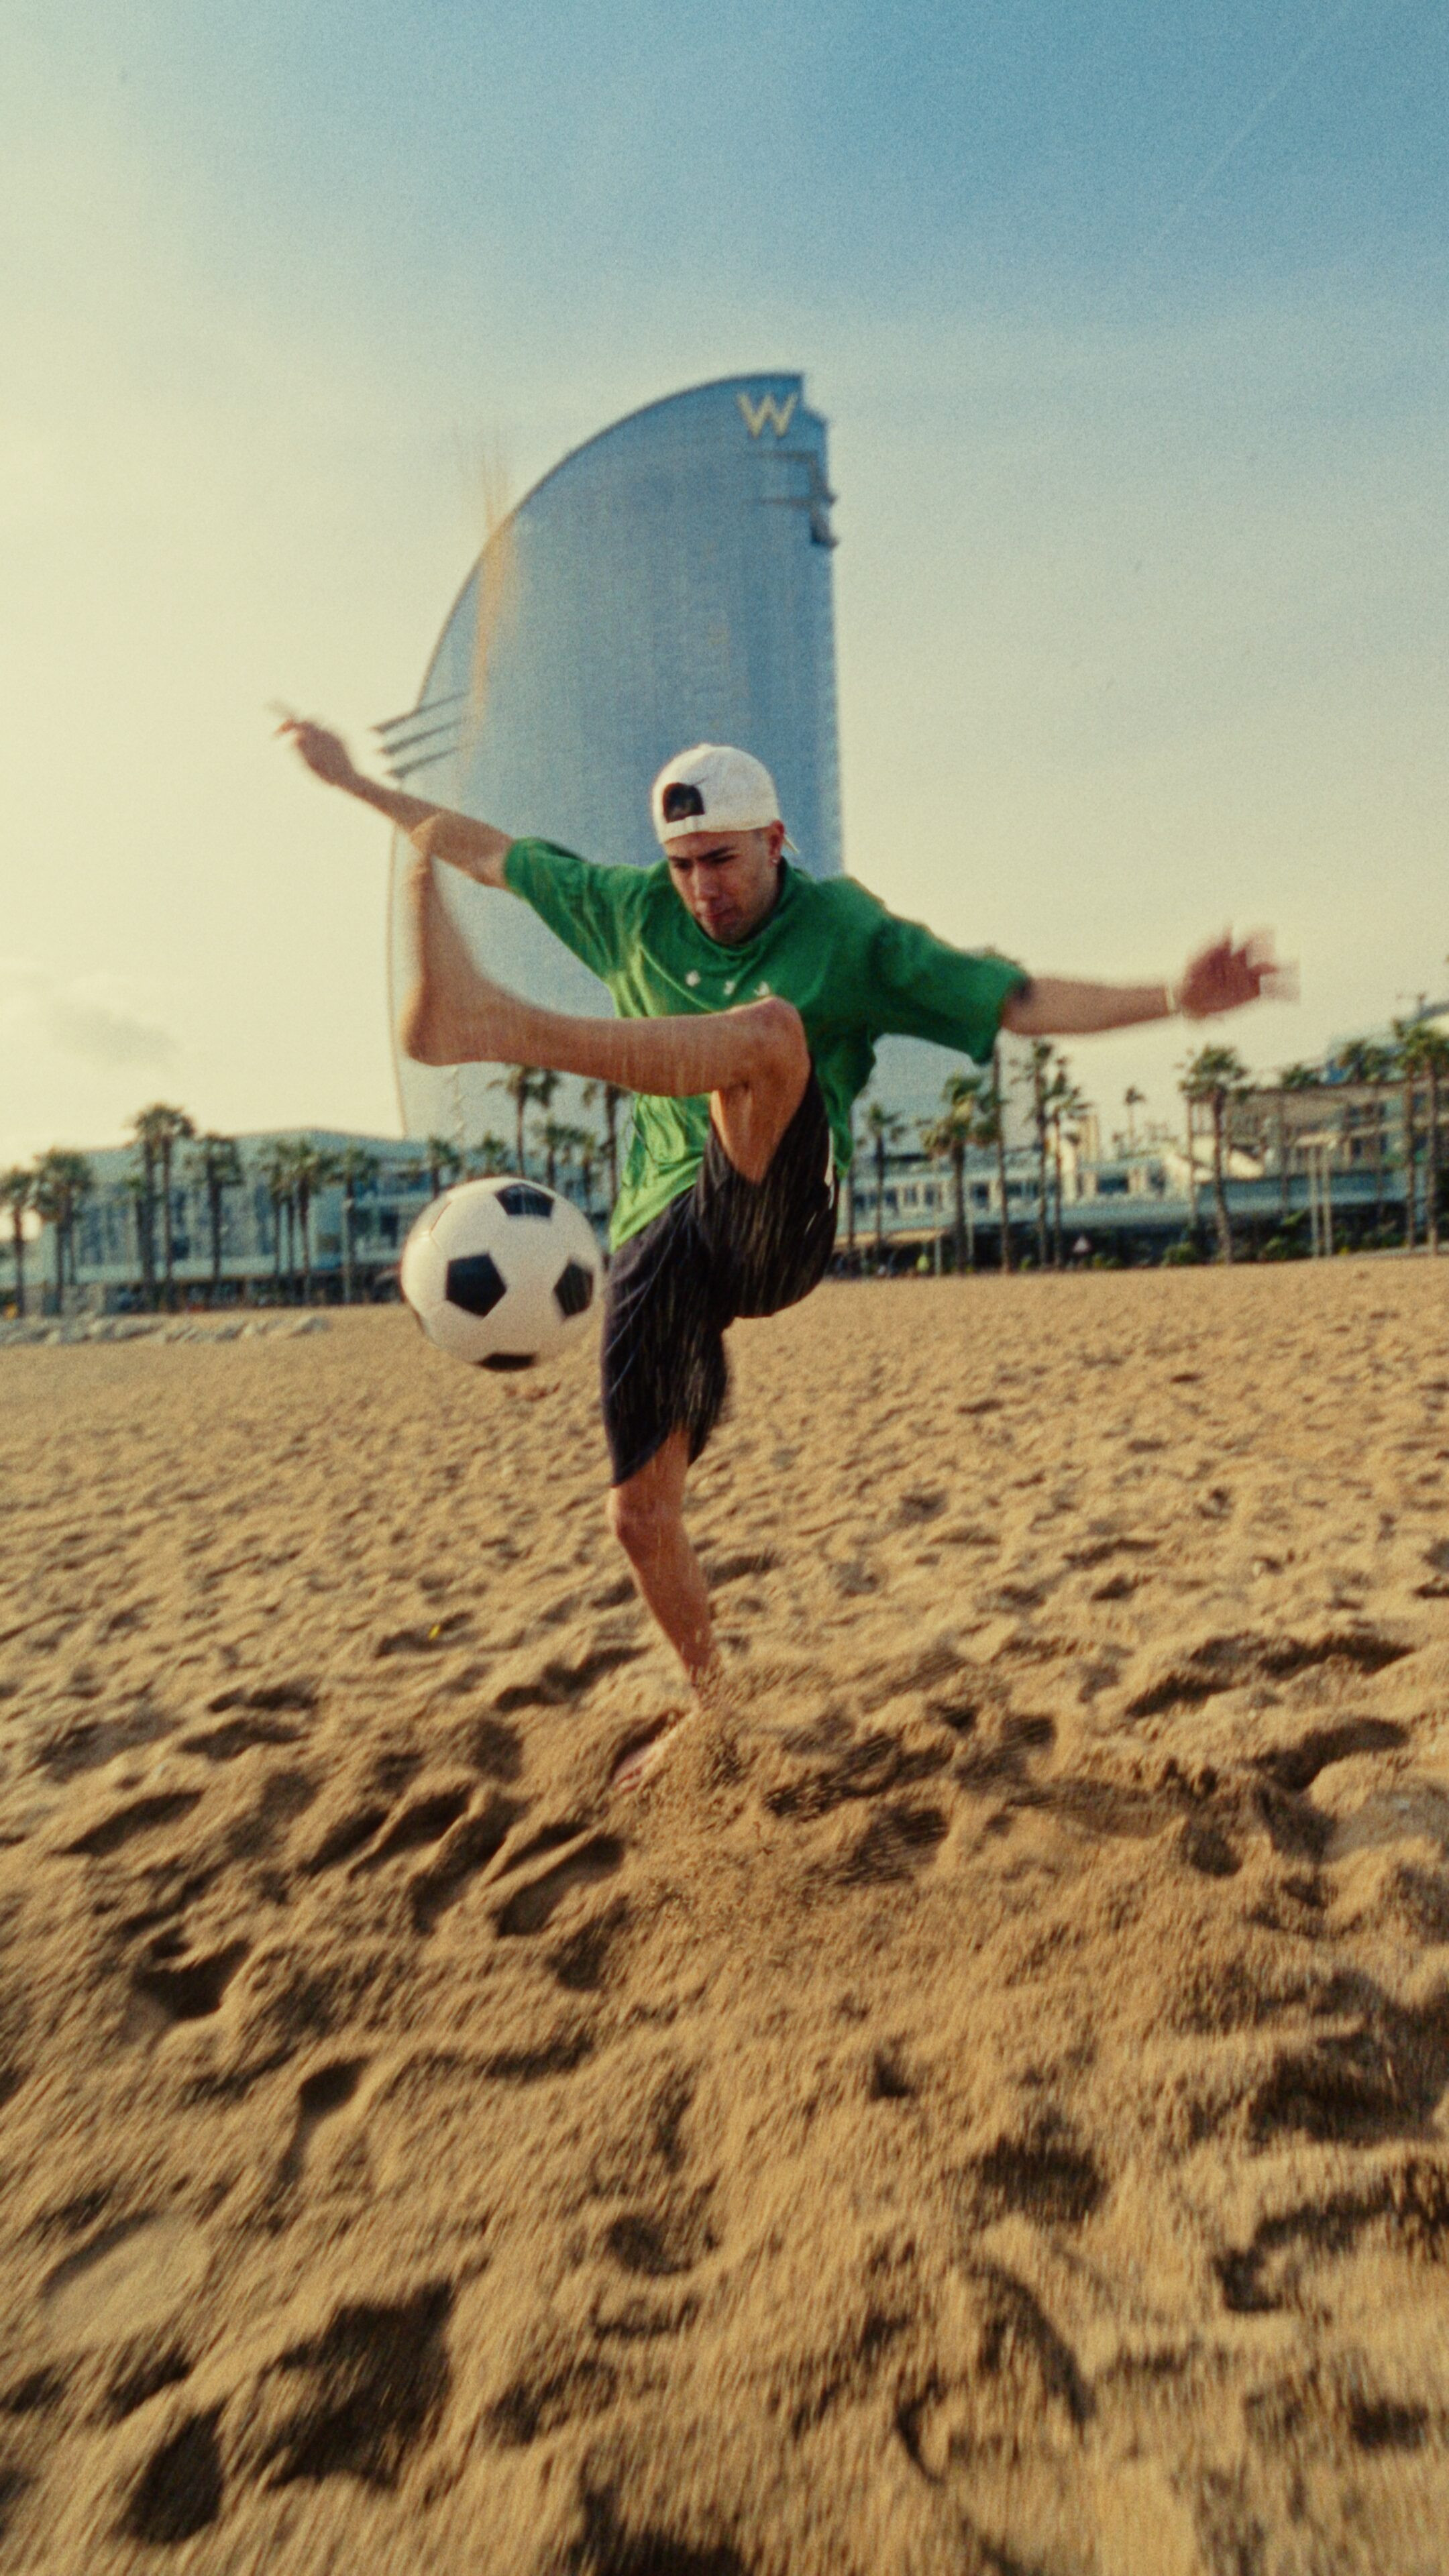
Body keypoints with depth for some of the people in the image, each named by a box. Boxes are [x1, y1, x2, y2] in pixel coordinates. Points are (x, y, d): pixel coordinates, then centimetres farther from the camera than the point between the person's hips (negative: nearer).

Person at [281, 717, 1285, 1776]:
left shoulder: (847, 930, 5)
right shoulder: (633, 911, 14)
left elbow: (1021, 1003, -2)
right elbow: (493, 853, 23)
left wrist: (1173, 999, -15)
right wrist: (354, 781, 27)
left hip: (776, 1223, -4)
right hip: (664, 1232, 4)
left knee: (771, 1026, -31)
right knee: (641, 1513, 3)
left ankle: (493, 1024, -50)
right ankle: (714, 1704, 27)